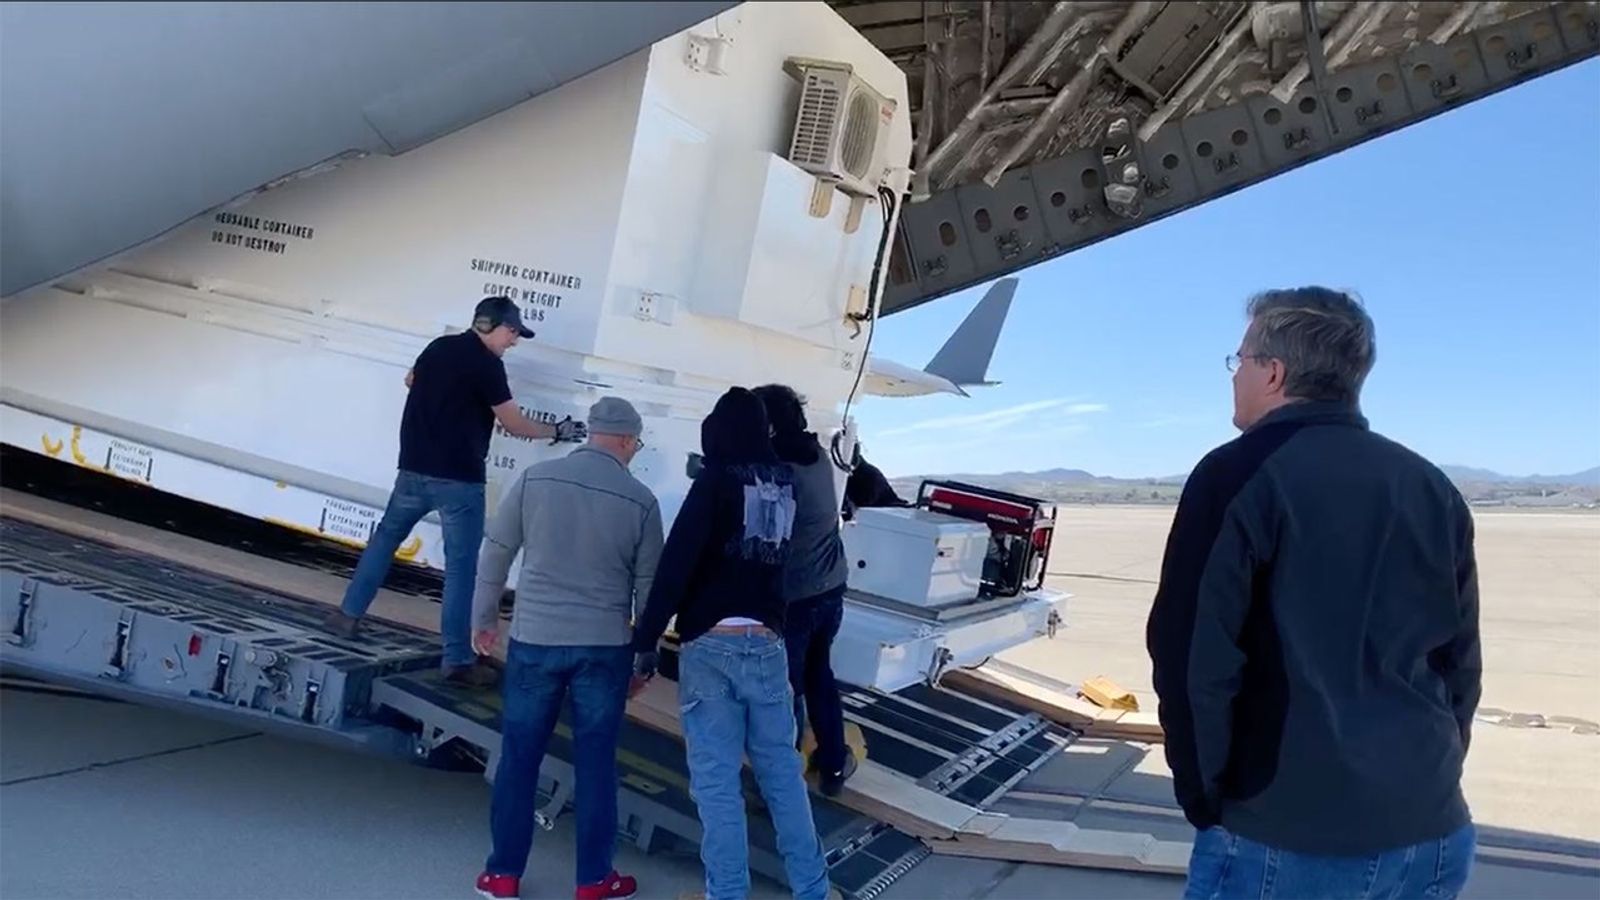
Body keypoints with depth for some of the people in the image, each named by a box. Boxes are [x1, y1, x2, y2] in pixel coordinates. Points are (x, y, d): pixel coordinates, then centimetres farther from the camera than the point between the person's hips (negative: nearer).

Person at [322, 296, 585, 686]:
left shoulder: (438, 346, 10)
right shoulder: (487, 363, -11)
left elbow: (411, 380, 31)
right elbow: (514, 424, -8)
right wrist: (558, 431, 4)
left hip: (414, 468, 7)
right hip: (458, 478, -7)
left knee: (385, 537, 24)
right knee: (462, 565, -3)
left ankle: (348, 615, 28)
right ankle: (458, 658, -2)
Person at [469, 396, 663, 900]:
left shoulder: (534, 479, -3)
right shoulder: (641, 501, -5)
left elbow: (495, 553, 3)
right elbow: (649, 587, 0)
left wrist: (484, 619, 17)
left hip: (534, 639, 1)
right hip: (605, 647, -1)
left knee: (519, 757, 13)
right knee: (596, 763, 10)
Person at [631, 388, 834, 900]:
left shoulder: (717, 480, -6)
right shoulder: (785, 482, 11)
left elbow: (676, 563, -13)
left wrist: (646, 639, -10)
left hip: (712, 646, -5)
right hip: (768, 645, 5)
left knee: (717, 780, 0)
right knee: (782, 771, 13)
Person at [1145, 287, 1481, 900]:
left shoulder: (1240, 474, -11)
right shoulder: (1433, 490, 9)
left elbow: (1191, 653, -16)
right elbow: (1460, 662, 15)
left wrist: (1204, 795, -4)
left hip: (1282, 836, -6)